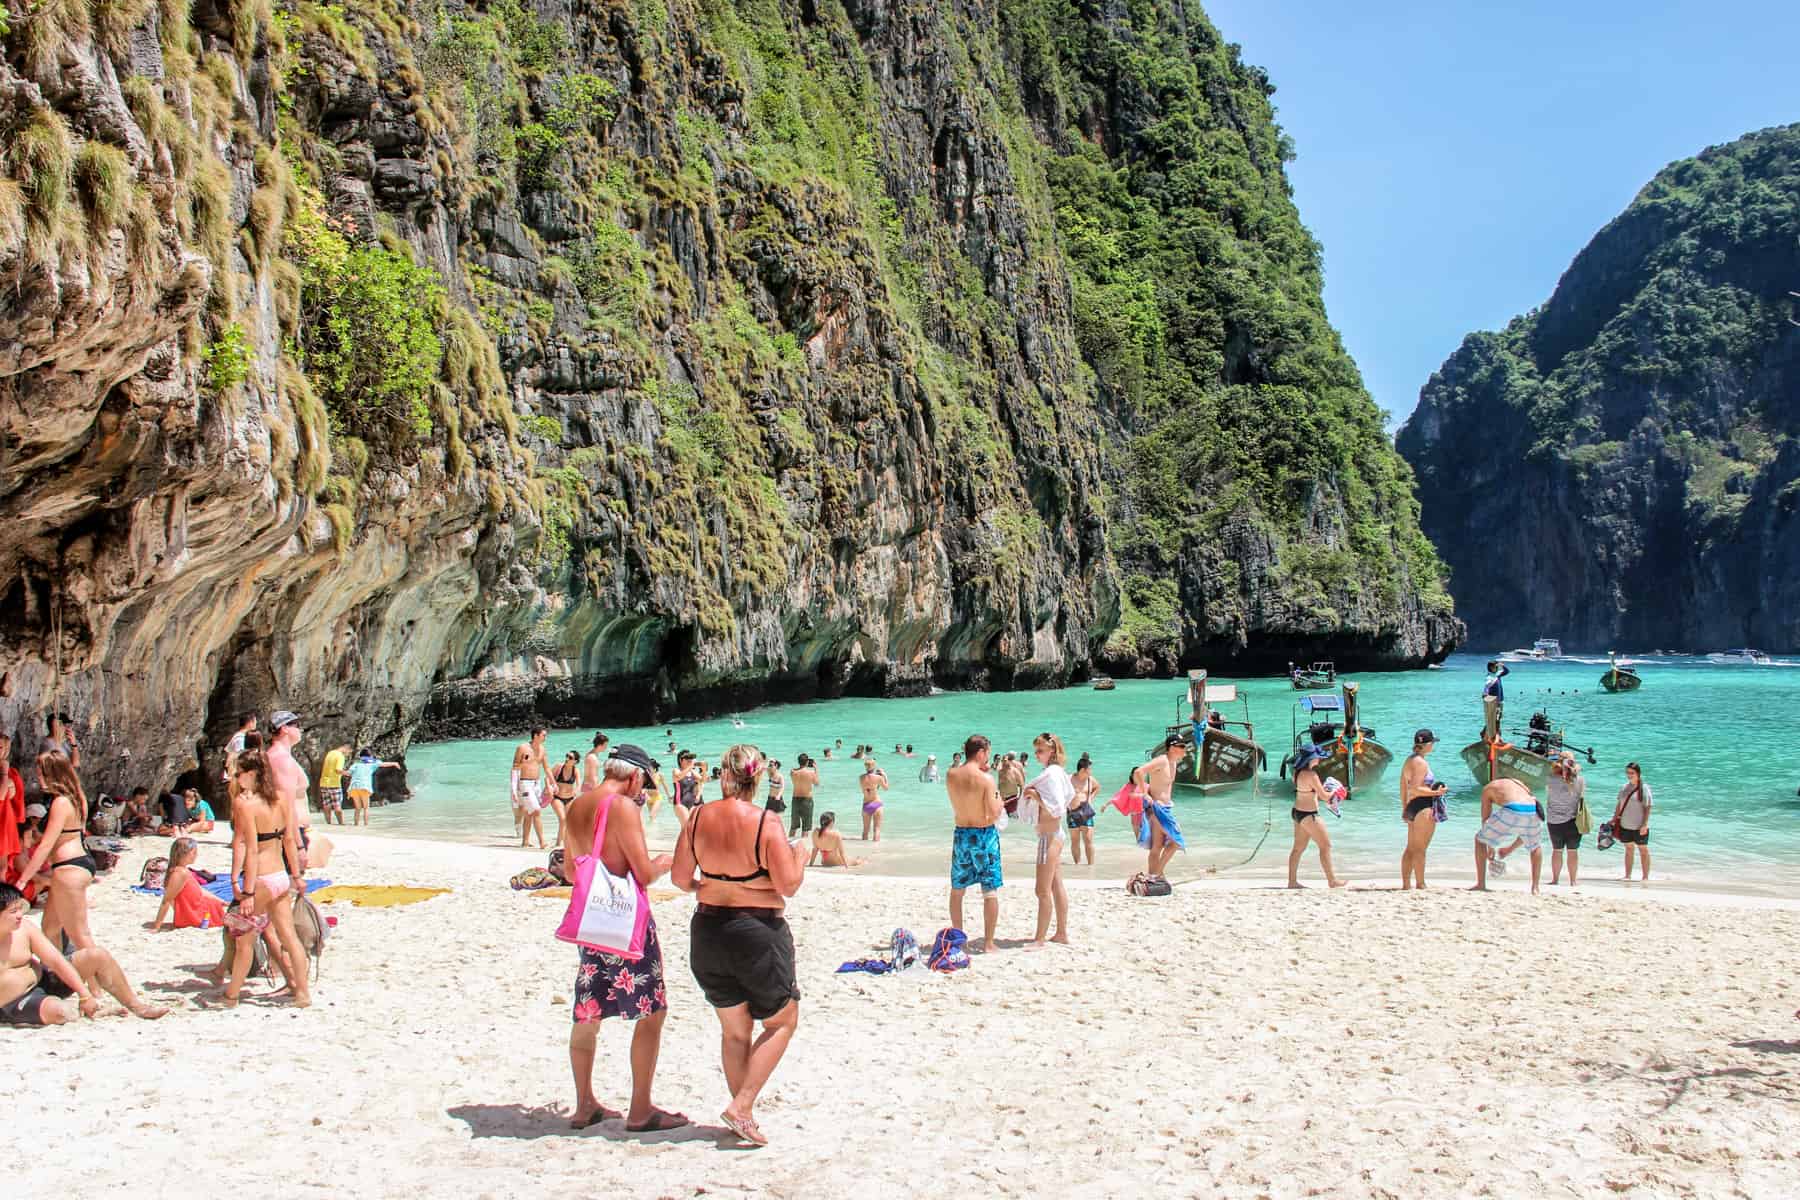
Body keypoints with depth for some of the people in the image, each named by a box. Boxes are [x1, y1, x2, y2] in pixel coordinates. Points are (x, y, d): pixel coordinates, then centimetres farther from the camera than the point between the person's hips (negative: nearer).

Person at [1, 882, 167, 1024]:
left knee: (97, 956, -4)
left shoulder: (24, 928, -6)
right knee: (59, 1011, -37)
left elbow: (56, 961, -5)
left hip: (41, 980, 7)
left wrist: (85, 995, -8)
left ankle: (135, 1005, 8)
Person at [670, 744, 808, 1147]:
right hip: (758, 932, -5)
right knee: (782, 1021, 13)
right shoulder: (764, 823, -16)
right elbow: (789, 885, -15)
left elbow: (680, 878, 3)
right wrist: (799, 857, 4)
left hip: (707, 931, 5)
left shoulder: (698, 818, -3)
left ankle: (743, 1115, 24)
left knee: (734, 1030, 18)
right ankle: (741, 1106, 1)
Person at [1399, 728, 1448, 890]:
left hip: (1411, 806, 10)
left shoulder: (1409, 760, 15)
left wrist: (1404, 809, 22)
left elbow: (1403, 786, 18)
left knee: (1410, 848, 12)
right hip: (1424, 807, -10)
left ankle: (1406, 884, 15)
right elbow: (1415, 789, -20)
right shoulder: (1421, 763, -14)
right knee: (1420, 849, -4)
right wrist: (1436, 792, -17)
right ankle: (1420, 884, 0)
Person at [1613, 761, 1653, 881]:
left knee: (1643, 851, 7)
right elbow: (1619, 805, 12)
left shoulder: (1644, 788, -10)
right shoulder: (1624, 787, 6)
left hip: (1639, 827, -5)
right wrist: (1614, 820, 10)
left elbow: (1647, 808, -12)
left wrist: (1645, 824, -18)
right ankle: (1627, 876, 20)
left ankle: (1645, 877, 13)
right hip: (1625, 826, 5)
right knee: (1628, 850, 13)